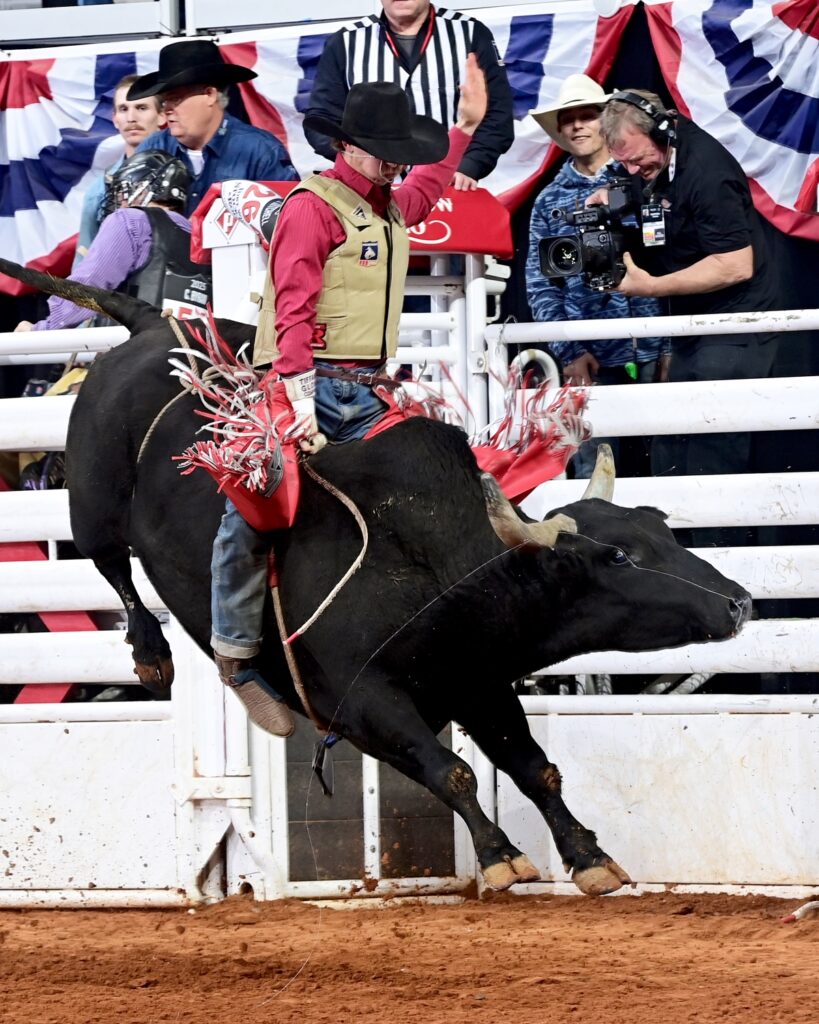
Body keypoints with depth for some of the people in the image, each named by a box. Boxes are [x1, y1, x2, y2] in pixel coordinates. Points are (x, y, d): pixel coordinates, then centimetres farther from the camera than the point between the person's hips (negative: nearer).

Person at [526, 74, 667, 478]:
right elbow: (539, 283, 8)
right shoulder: (549, 202, 12)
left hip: (654, 351, -1)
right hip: (591, 360, 2)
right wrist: (569, 352, -2)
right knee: (593, 472, 0)